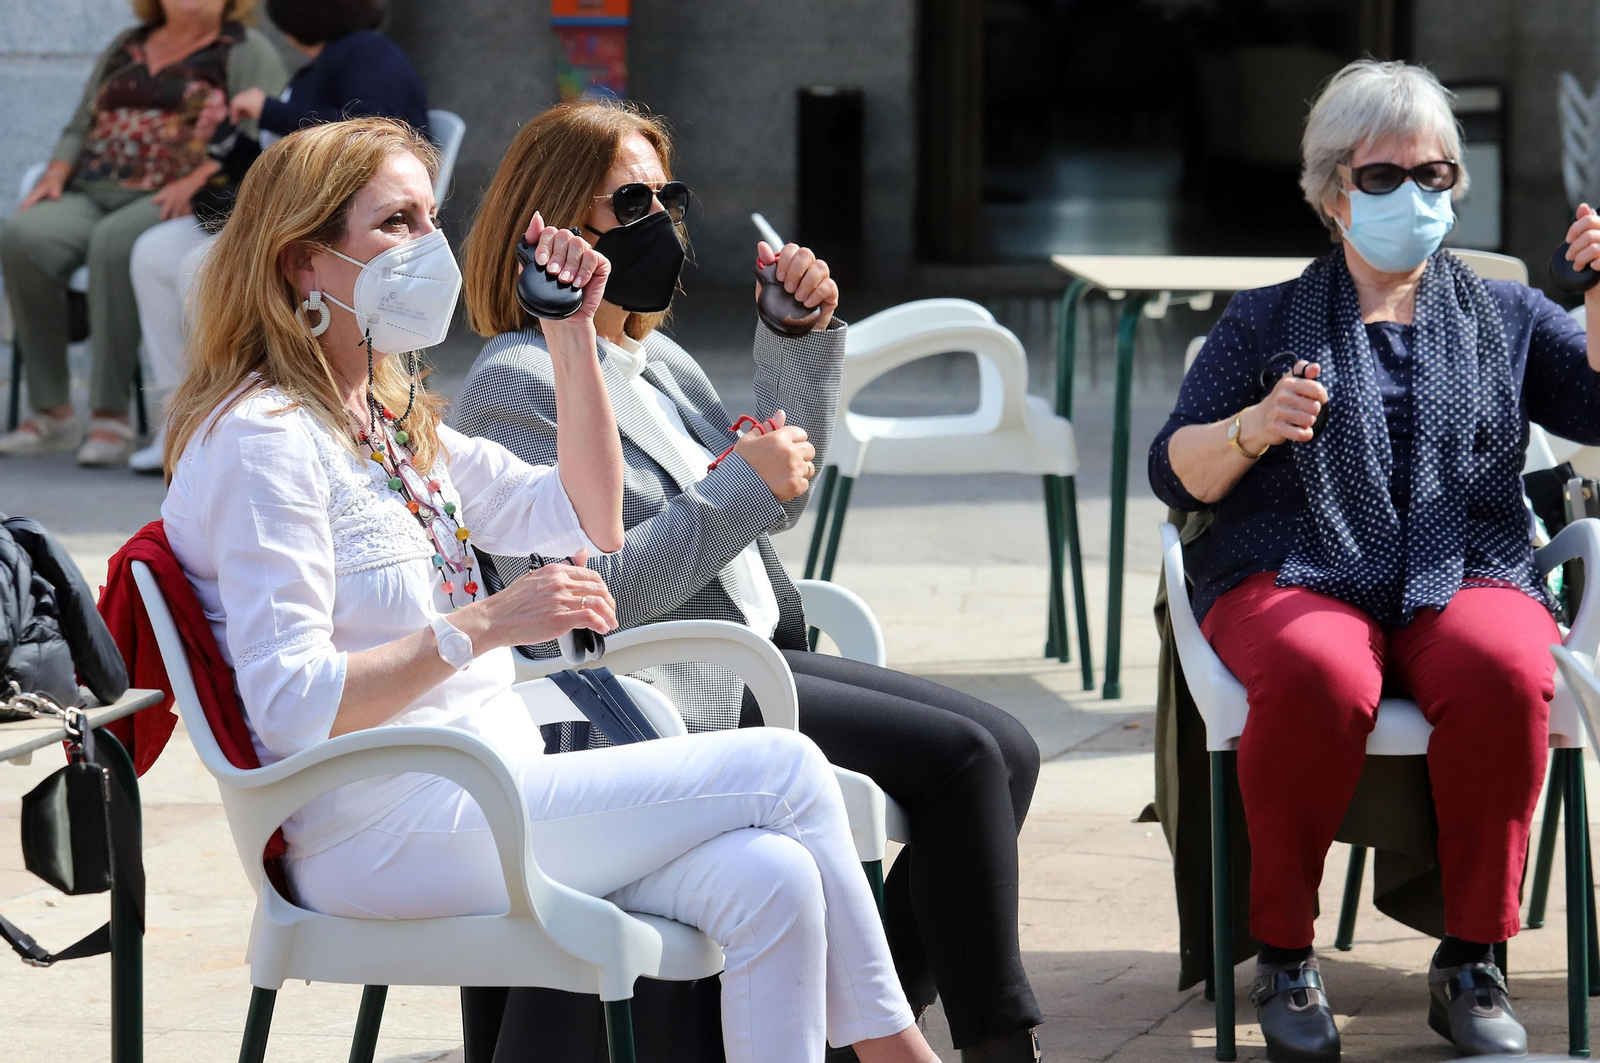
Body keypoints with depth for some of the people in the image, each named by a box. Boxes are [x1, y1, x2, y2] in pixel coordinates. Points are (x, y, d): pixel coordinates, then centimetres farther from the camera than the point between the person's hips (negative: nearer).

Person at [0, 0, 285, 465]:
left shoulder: (248, 51, 7)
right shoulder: (126, 47, 25)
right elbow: (80, 127, 24)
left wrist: (193, 183, -22)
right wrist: (54, 177, 4)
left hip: (178, 203, -5)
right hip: (93, 195, 5)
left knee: (114, 241, -38)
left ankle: (111, 416, -34)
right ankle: (52, 413, -23)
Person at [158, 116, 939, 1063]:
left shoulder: (393, 424, 19)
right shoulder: (261, 441, -11)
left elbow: (587, 521, 25)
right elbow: (289, 705, -20)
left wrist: (573, 338, 15)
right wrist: (484, 626, -26)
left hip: (490, 795, 9)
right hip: (384, 834, -9)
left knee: (768, 881, -15)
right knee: (783, 769, -13)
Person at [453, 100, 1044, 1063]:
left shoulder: (659, 361, 18)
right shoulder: (518, 386, -11)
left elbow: (778, 499, 22)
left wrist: (804, 335, 12)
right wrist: (739, 486, -17)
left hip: (748, 660, 10)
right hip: (660, 704, -10)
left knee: (1004, 751, -2)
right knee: (961, 757, -18)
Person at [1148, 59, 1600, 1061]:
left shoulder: (1507, 317, 22)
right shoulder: (1266, 322, 19)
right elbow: (1173, 472, 10)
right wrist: (1251, 430, -10)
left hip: (1469, 575, 1)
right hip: (1296, 574, -1)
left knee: (1503, 673, -35)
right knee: (1317, 678, -37)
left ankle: (1472, 961, -24)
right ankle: (1285, 958, -22)